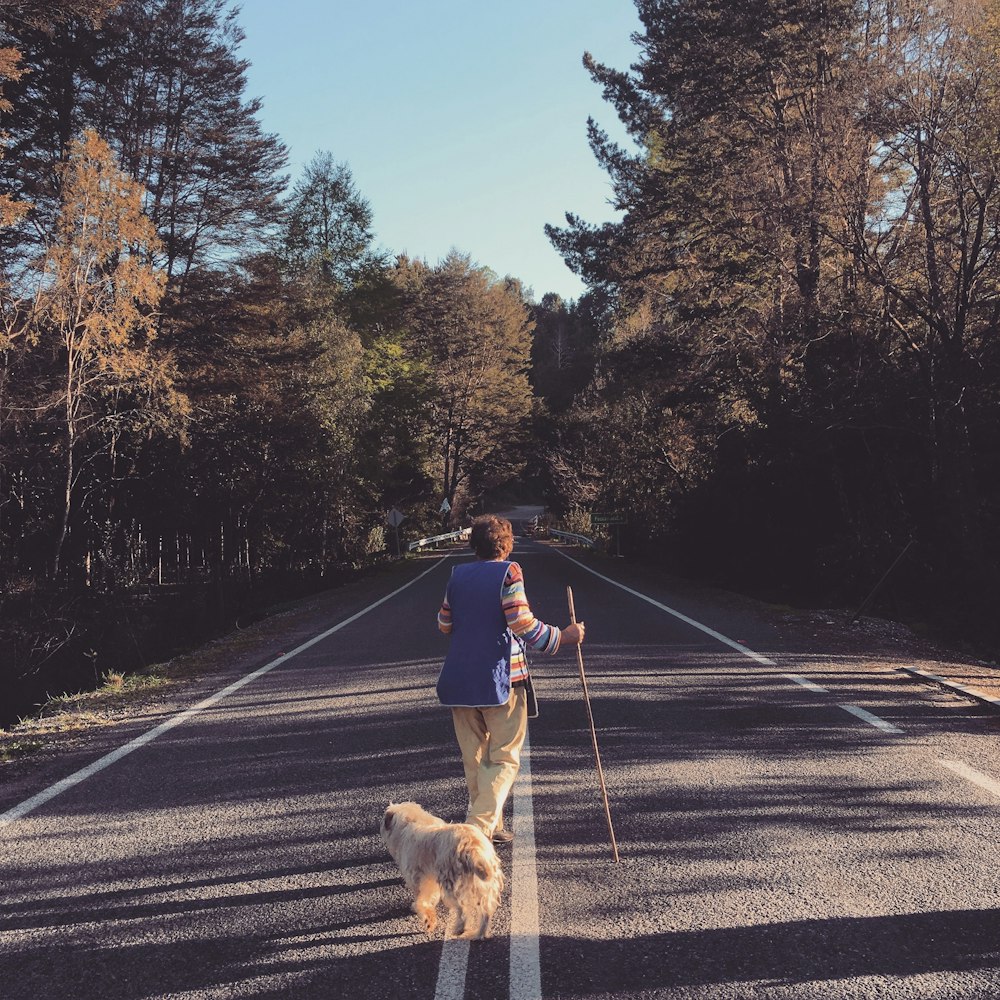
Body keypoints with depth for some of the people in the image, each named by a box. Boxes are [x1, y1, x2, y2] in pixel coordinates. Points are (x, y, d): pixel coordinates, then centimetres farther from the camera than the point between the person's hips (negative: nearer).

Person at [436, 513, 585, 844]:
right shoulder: (508, 572, -9)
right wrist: (564, 637, -7)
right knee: (504, 758, 3)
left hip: (458, 678, 5)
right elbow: (523, 625, -16)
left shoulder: (458, 575, 8)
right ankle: (479, 827, -10)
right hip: (500, 678, -5)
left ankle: (492, 826, 24)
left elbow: (444, 624, 15)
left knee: (474, 758, 15)